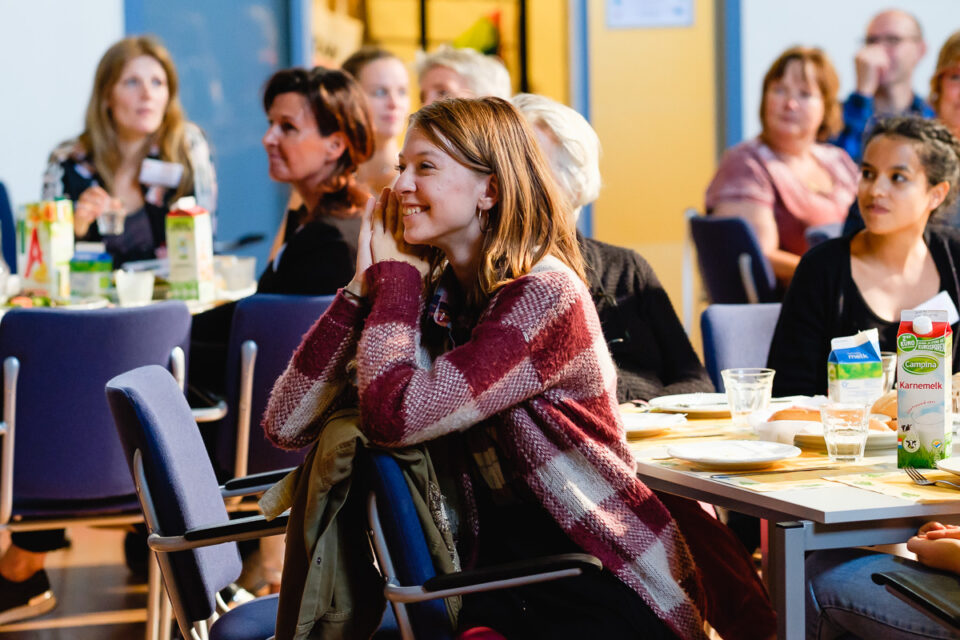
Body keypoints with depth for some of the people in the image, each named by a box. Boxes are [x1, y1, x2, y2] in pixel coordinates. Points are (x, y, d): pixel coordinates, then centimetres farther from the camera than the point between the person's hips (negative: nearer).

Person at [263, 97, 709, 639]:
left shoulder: (544, 293, -14)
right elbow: (286, 424, 1)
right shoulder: (432, 294, 5)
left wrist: (391, 274, -9)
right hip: (499, 583, 6)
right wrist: (365, 284, -3)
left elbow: (395, 416, -23)